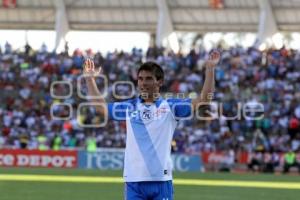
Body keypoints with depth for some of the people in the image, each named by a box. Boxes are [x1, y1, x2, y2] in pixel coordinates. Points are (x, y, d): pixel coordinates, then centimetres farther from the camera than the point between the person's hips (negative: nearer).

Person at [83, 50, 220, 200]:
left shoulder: (170, 107, 3)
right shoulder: (129, 107, 12)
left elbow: (203, 100, -4)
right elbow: (100, 107, 19)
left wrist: (210, 69, -12)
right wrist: (90, 79, 17)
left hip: (161, 181, -2)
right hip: (133, 181, 2)